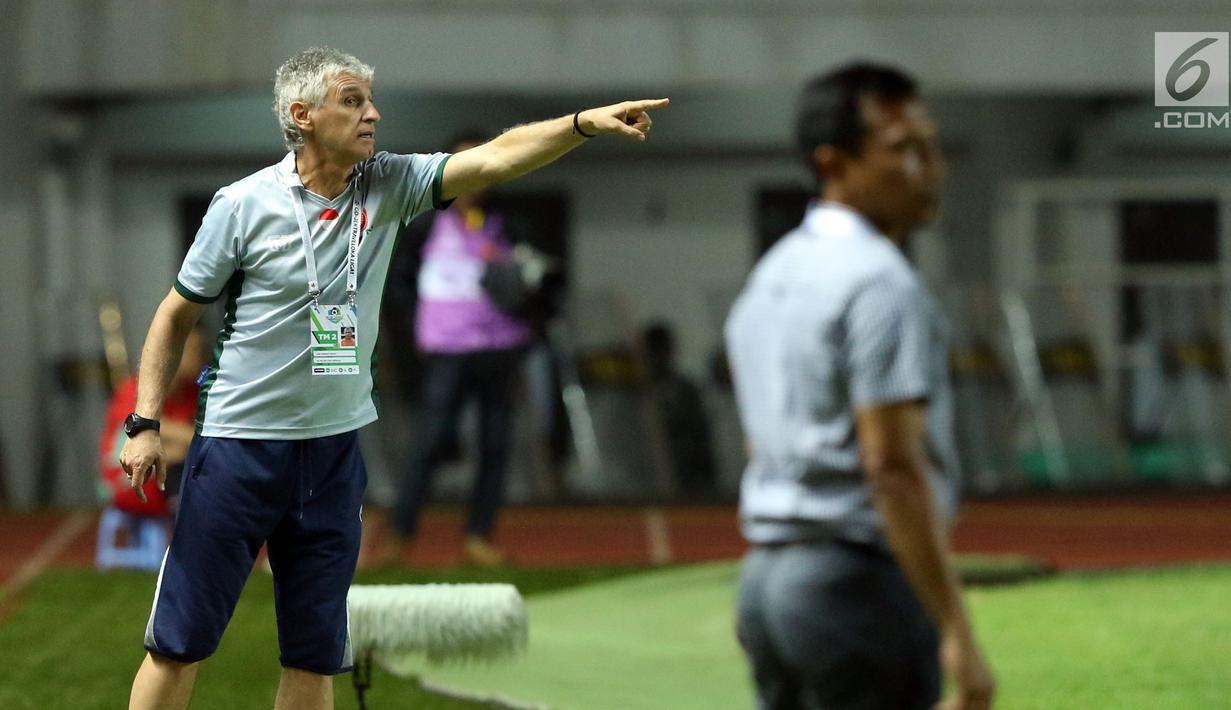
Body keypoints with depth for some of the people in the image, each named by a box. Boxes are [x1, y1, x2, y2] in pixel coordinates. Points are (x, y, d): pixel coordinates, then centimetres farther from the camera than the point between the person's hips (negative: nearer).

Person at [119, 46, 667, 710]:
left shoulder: (387, 187, 1)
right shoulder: (242, 205, -8)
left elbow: (495, 157, -9)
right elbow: (177, 313, 1)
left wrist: (586, 123, -25)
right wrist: (144, 424, -3)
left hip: (334, 451, 4)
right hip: (239, 448, -4)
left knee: (315, 656, 6)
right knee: (179, 644, -3)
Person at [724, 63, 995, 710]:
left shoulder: (771, 276, 15)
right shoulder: (881, 285, -14)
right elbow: (893, 468, -21)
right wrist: (958, 636, -21)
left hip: (764, 580, 9)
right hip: (858, 579, -9)